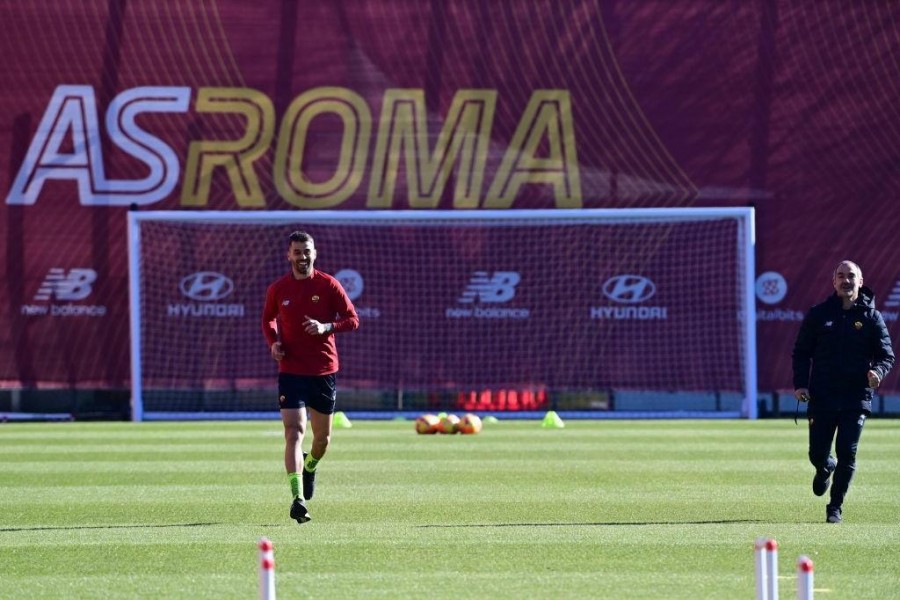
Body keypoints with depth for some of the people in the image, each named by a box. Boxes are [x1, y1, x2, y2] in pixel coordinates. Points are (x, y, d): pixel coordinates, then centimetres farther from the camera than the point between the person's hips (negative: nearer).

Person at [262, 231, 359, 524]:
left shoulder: (329, 285, -2)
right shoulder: (277, 289, 1)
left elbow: (352, 320, 0)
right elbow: (268, 320, 18)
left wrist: (326, 327, -18)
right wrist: (273, 342, -2)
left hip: (324, 371, 1)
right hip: (290, 371, -1)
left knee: (322, 436, 13)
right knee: (294, 433, -16)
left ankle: (310, 467, 48)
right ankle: (298, 498, -22)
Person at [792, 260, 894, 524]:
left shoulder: (871, 317, 4)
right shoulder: (818, 314, 6)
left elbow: (887, 355, 6)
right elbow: (801, 351, 9)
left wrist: (877, 371, -17)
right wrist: (800, 384, -4)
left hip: (856, 397, -1)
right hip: (822, 397, 1)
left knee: (847, 453, -9)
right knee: (817, 454, 2)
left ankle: (835, 508, 5)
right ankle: (825, 468, 40)